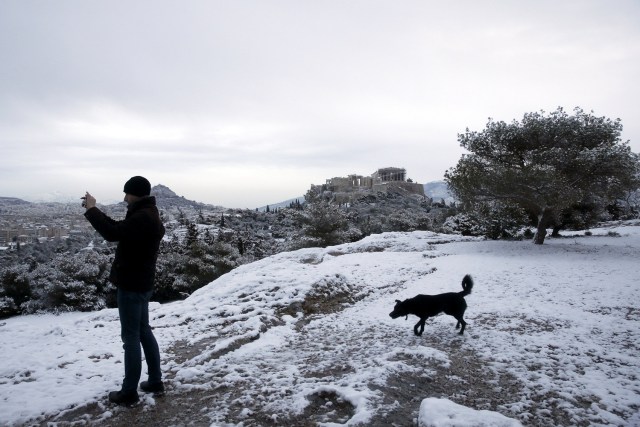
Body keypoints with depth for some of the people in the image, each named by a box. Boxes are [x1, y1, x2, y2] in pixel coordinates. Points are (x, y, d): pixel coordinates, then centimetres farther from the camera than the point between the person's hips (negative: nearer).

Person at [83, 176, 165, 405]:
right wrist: (94, 210, 9)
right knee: (144, 331, 16)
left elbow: (113, 233, -27)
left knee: (131, 336, -1)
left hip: (132, 285, -10)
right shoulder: (147, 215, 12)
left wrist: (91, 210, -15)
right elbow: (119, 228, 18)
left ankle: (129, 391, 11)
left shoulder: (143, 218, -21)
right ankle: (155, 381, 25)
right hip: (140, 283, 10)